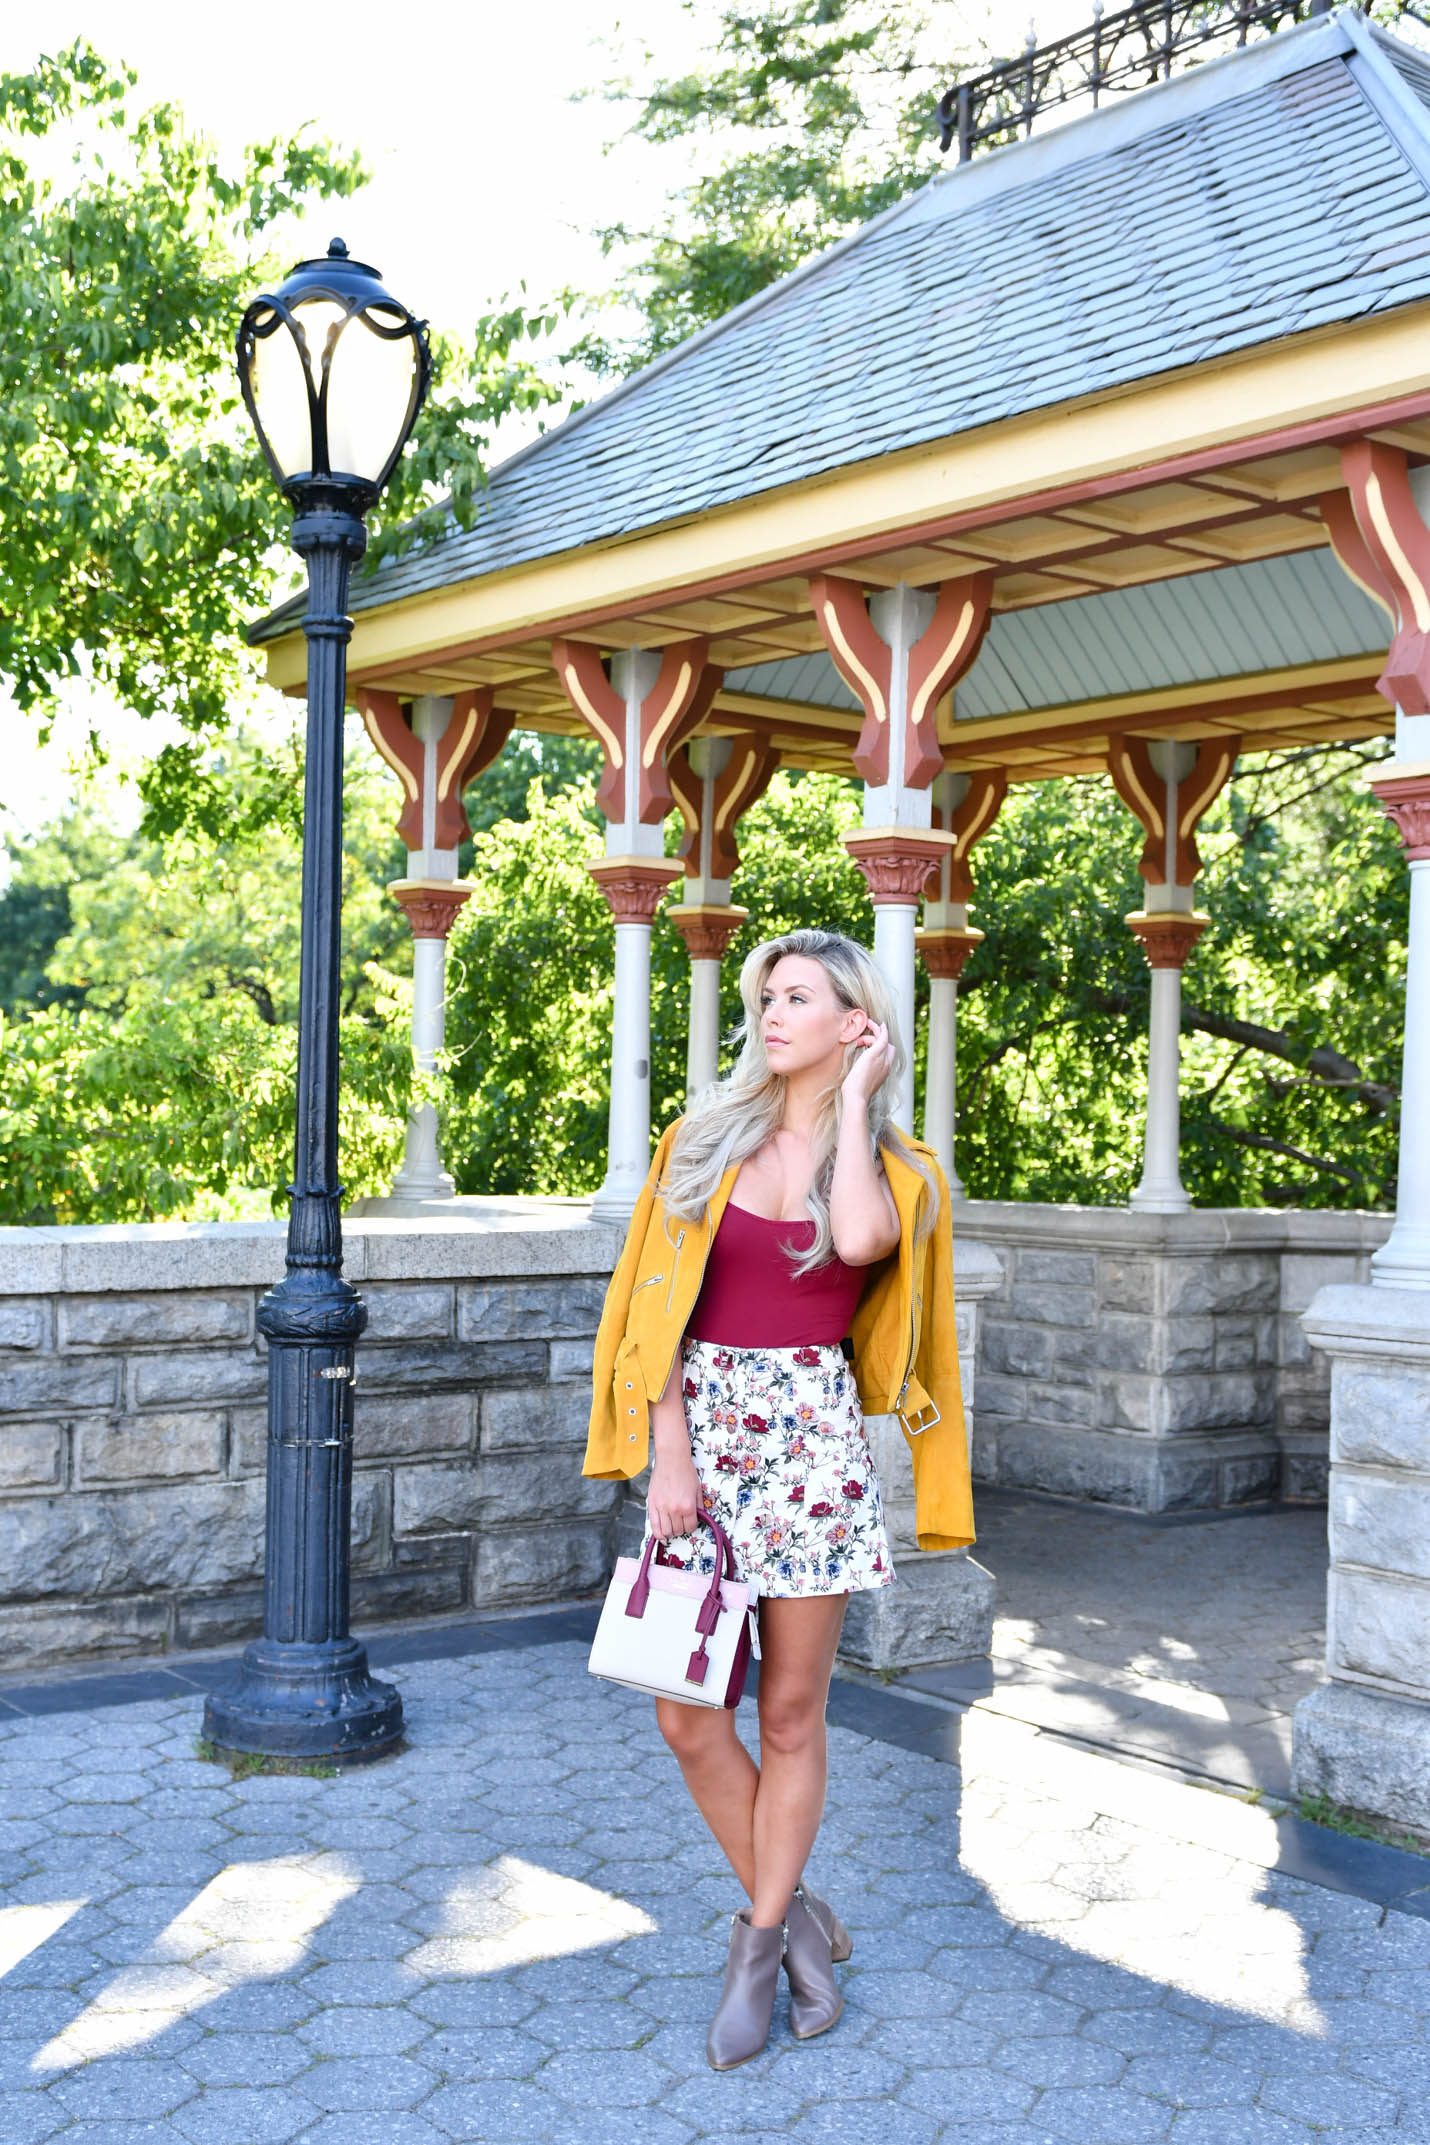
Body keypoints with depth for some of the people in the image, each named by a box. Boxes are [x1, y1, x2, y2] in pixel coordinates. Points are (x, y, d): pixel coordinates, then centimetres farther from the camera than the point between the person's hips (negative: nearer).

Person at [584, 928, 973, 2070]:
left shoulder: (892, 1167, 2)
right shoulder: (707, 1139, 7)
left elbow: (861, 1240, -23)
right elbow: (659, 1305, 3)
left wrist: (855, 1100, -10)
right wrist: (669, 1456, -6)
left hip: (813, 1434, -2)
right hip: (700, 1428, 2)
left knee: (791, 1716, 6)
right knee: (688, 1715, 3)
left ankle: (761, 1943, 24)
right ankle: (796, 1912, 24)